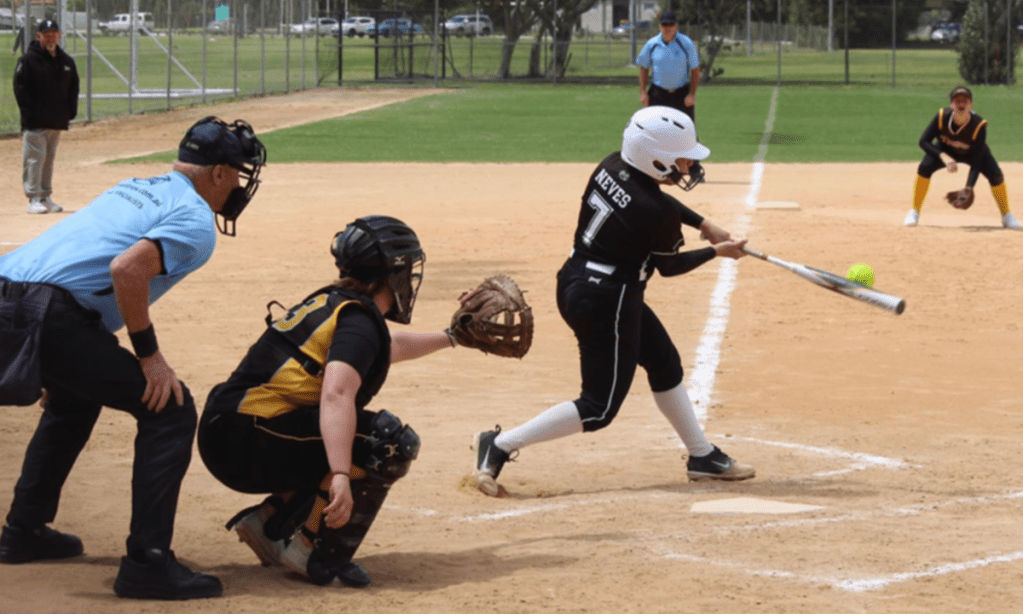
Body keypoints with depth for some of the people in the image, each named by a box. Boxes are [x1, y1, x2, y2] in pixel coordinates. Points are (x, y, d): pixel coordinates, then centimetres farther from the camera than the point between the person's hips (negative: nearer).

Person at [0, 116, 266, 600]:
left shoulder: (137, 189, 26)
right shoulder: (196, 221, -3)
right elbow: (127, 269, -20)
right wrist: (149, 355, -11)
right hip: (49, 318, -10)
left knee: (74, 399, 35)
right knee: (170, 409, -4)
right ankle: (146, 563, -8)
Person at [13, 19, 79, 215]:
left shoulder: (66, 61, 13)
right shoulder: (28, 60, -5)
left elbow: (73, 88, 19)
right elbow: (20, 87, -8)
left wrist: (71, 111, 7)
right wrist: (30, 112, -14)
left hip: (57, 121, 6)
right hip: (35, 122, -6)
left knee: (49, 158, 12)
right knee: (35, 158, -10)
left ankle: (46, 196, 18)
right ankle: (34, 198, -9)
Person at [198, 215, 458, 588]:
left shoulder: (329, 303, 20)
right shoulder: (359, 319, -10)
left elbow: (389, 346, 43)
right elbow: (336, 395, -28)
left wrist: (450, 338, 54)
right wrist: (342, 476, -37)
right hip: (245, 444, -10)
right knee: (390, 442, -15)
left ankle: (267, 524, 16)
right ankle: (311, 554, -10)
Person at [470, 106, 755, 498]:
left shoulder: (612, 167, -3)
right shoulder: (657, 214, -25)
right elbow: (669, 266, -6)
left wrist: (704, 224, 14)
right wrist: (717, 252, 9)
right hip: (607, 303, -10)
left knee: (665, 362, 23)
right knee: (599, 409, 0)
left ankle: (702, 456, 36)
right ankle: (500, 446, -2)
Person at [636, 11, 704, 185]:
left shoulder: (686, 43, -6)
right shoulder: (652, 45, -1)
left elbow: (695, 69, -3)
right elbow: (644, 68, 8)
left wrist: (692, 94, -11)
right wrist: (643, 92, -2)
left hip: (682, 93, -2)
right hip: (658, 93, 2)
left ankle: (695, 170, 3)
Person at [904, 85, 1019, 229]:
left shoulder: (979, 125, -36)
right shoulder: (942, 117, -32)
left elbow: (976, 163, -34)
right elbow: (924, 141, -26)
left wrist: (968, 188, -46)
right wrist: (943, 157, -43)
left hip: (973, 152, -1)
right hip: (946, 151, 1)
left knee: (995, 174, -21)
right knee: (924, 168, -24)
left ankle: (1007, 216, 3)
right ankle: (914, 213, -6)